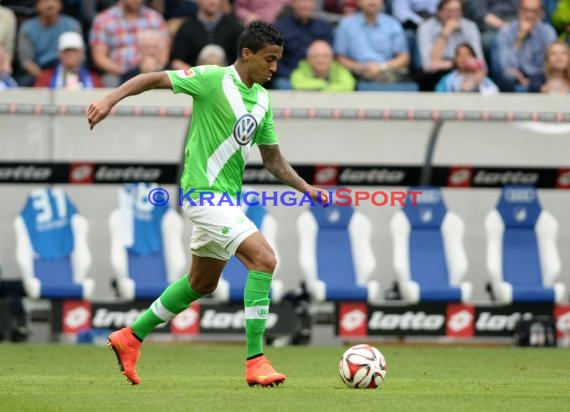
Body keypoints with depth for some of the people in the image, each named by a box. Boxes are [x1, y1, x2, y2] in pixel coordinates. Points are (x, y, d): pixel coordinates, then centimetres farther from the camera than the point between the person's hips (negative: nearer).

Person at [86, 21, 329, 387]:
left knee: (203, 283, 19)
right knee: (264, 258, -21)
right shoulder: (214, 79, -13)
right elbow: (155, 79, -13)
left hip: (227, 198, 9)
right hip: (205, 192, -9)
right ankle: (256, 362, -20)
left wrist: (305, 188, 7)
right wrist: (110, 99, -25)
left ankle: (131, 338, 33)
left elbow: (273, 159, 17)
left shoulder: (262, 100, 10)